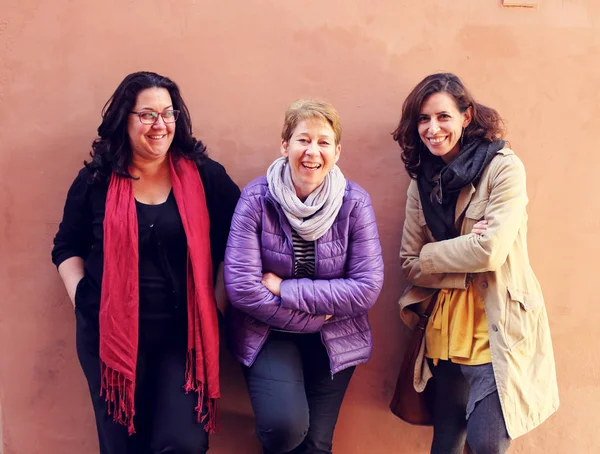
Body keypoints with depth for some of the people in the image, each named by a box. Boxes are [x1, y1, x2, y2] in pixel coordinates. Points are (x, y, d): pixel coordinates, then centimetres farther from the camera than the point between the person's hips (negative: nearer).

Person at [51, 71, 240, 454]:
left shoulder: (204, 176, -1)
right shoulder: (95, 180, 2)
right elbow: (67, 247, 12)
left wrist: (218, 300, -3)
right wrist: (82, 298, 0)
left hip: (186, 333, -1)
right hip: (111, 332, 1)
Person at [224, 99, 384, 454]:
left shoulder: (355, 202, -9)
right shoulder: (257, 197, -12)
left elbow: (368, 288, -14)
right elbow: (241, 286, -17)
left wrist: (285, 288, -17)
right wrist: (317, 316, -14)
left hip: (336, 339, 2)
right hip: (268, 333, -1)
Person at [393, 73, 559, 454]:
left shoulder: (503, 168, -8)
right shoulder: (422, 183, 8)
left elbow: (490, 251, -17)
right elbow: (410, 266, 3)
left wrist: (431, 255, -4)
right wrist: (465, 253, -10)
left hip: (495, 328, -5)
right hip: (446, 329, 5)